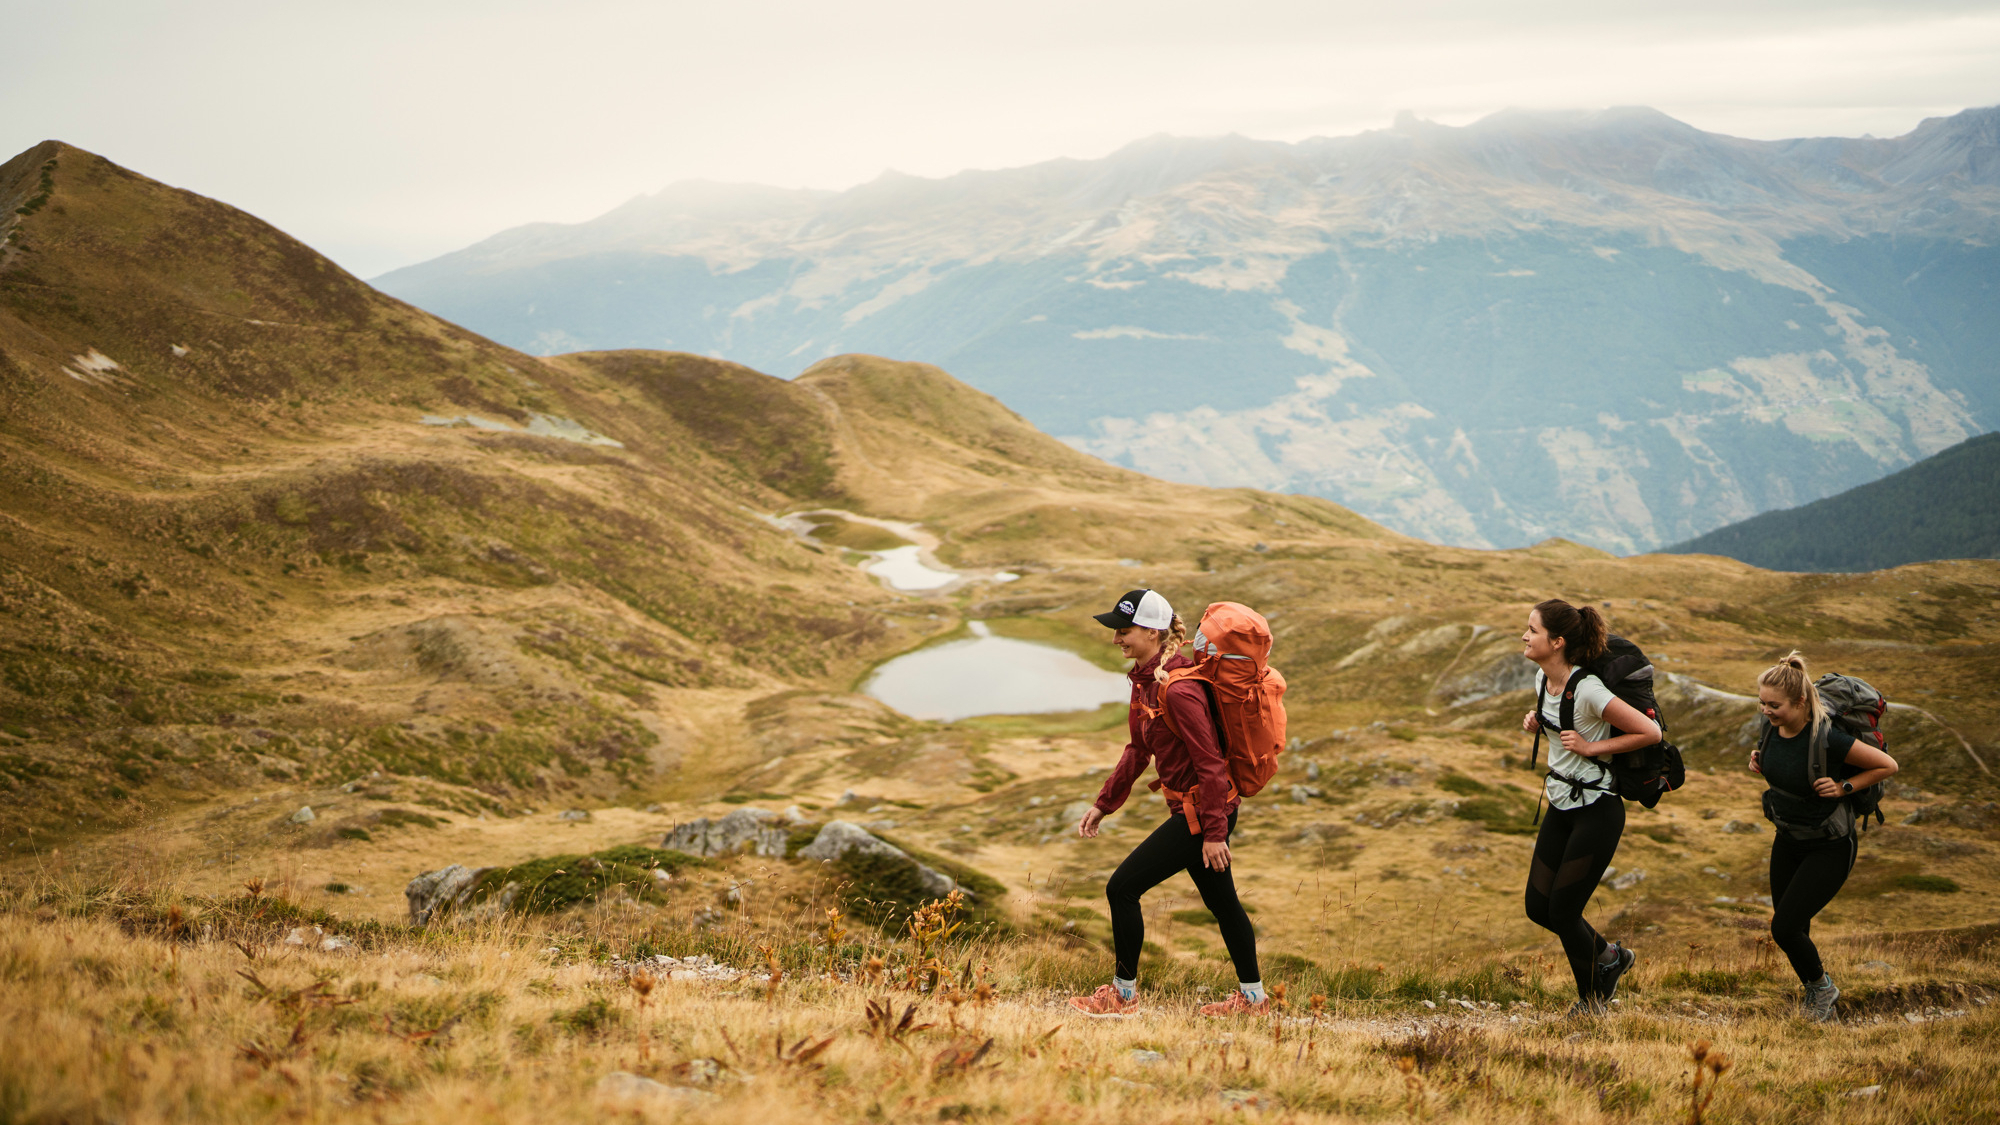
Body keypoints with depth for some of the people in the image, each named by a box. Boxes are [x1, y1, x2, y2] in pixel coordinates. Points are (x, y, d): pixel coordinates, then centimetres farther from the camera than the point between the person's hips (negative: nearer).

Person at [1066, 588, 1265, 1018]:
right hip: (1190, 809, 10)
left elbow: (1209, 762, -23)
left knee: (1123, 888, -5)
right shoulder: (1145, 680, 6)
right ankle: (1253, 998, 30)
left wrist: (1214, 832, -21)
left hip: (1203, 811, -10)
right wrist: (1104, 803, 15)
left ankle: (1123, 993, 8)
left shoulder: (1177, 690, -24)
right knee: (1221, 901, 18)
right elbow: (1138, 749, 17)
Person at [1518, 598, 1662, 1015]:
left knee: (1563, 910, -2)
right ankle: (1608, 956, 31)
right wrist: (1535, 720, 3)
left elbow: (1650, 732, -21)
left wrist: (1591, 747, -20)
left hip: (1596, 811, -8)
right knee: (1538, 907, 8)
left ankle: (1592, 997, 22)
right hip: (1560, 806, 8)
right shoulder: (1543, 679, 1)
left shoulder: (1587, 690, -23)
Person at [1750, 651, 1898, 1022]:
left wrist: (1844, 787, -22)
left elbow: (1888, 766, -17)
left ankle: (1821, 985, 18)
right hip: (1788, 841, 7)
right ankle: (1814, 992, 37)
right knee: (1788, 928, 13)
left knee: (1784, 927, -10)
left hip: (1829, 848, -7)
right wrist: (1760, 763, -4)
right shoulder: (1773, 730, -9)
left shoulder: (1826, 738, -29)